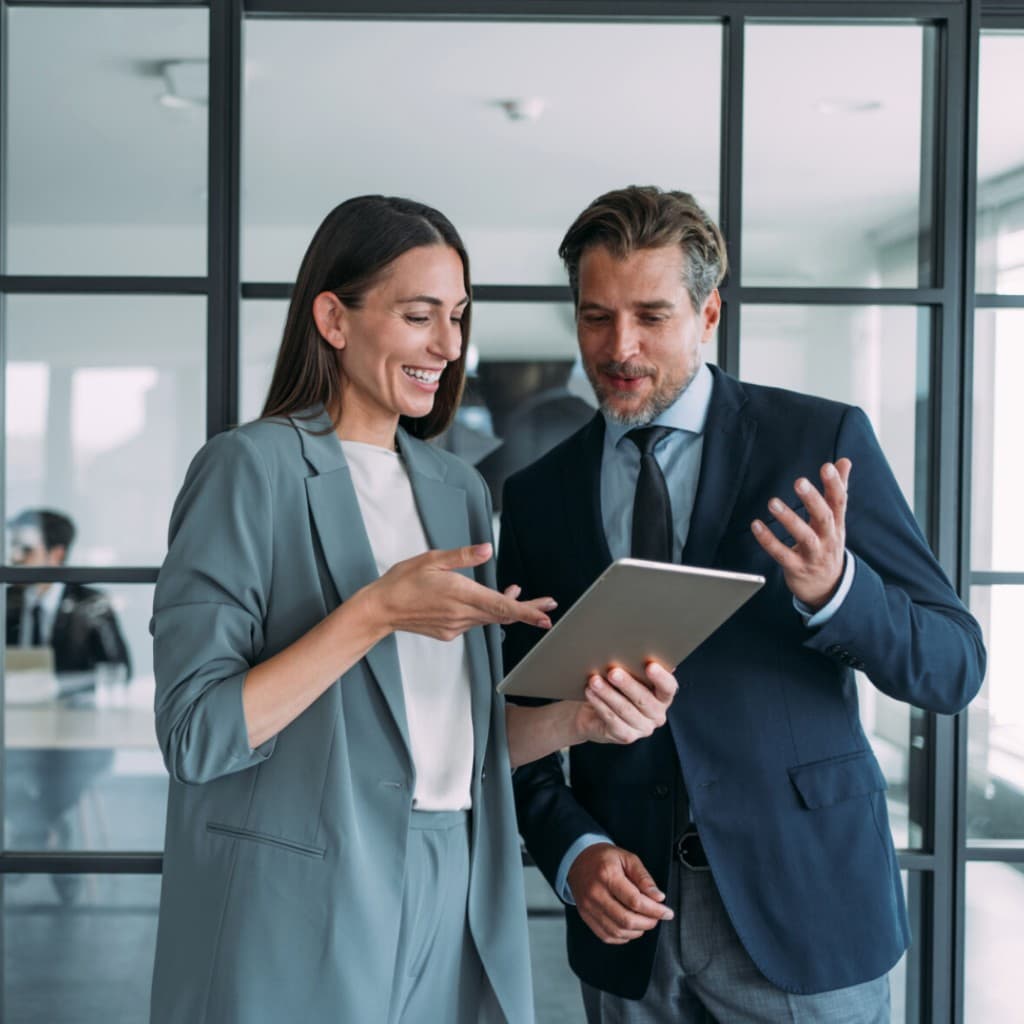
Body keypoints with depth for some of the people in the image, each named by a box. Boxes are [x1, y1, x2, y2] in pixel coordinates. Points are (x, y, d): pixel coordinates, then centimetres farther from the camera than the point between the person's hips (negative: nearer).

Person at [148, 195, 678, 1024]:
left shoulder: (457, 489, 10)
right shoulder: (253, 468, -9)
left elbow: (458, 738, 12)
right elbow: (194, 735, -16)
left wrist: (575, 719, -6)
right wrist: (376, 611, -22)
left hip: (452, 905, 6)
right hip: (301, 921, -6)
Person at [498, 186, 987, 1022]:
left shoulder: (822, 442, -5)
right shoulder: (538, 496, 4)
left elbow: (956, 667, -6)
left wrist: (835, 590, -25)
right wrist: (573, 850, -9)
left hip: (804, 915, -2)